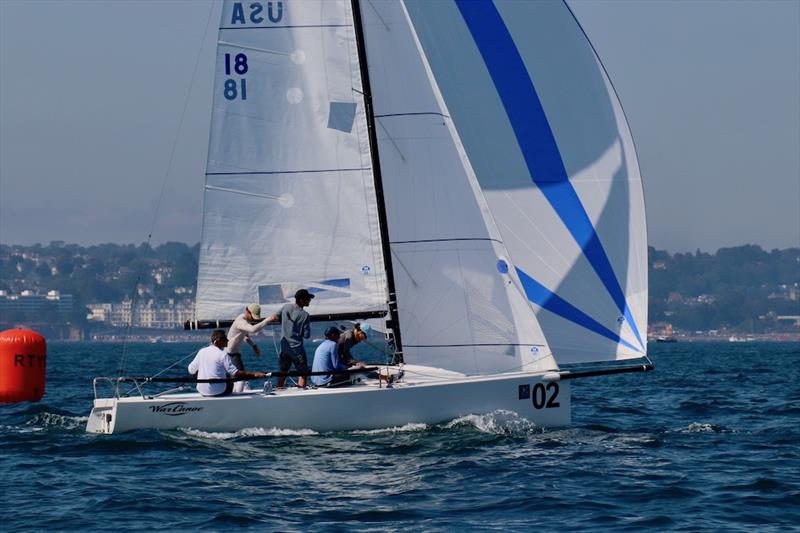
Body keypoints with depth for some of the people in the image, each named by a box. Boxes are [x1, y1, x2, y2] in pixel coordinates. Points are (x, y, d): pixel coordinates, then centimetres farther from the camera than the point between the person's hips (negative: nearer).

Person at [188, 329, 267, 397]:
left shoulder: (201, 352, 4)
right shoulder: (223, 355, -13)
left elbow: (191, 370, 9)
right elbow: (235, 373, -19)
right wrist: (254, 375, -17)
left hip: (202, 391, 5)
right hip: (218, 392, -5)